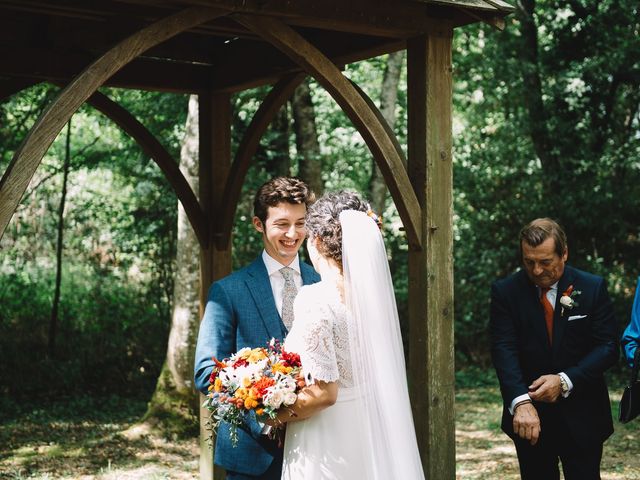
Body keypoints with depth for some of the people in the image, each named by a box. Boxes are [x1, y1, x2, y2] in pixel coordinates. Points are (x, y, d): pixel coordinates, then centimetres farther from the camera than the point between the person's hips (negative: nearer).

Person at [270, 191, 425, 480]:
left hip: (327, 447, -7)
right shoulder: (373, 291, 2)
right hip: (373, 439, 7)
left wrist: (277, 416, -6)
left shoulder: (314, 300, -19)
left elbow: (323, 393, -21)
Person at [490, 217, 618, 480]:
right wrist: (521, 402, -30)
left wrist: (565, 381, -20)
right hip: (530, 417, 0)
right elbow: (504, 349, -14)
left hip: (582, 416, 0)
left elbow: (607, 346, -5)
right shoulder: (505, 291, -5)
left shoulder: (592, 288, -3)